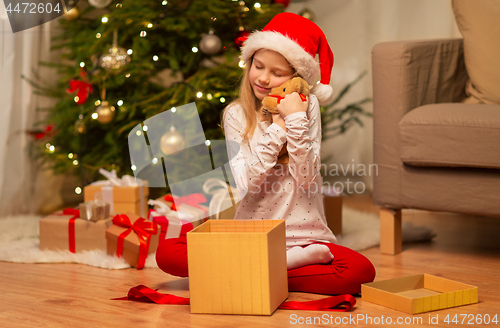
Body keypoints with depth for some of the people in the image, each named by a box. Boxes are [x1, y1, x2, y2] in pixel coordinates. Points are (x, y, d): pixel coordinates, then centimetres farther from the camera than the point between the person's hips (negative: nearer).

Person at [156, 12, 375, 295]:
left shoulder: (307, 108, 1)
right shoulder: (236, 114, 2)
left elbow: (306, 180, -11)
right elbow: (246, 184, -11)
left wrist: (295, 121, -17)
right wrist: (277, 129, -16)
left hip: (303, 234, -1)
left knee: (361, 272, -28)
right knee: (167, 252, -20)